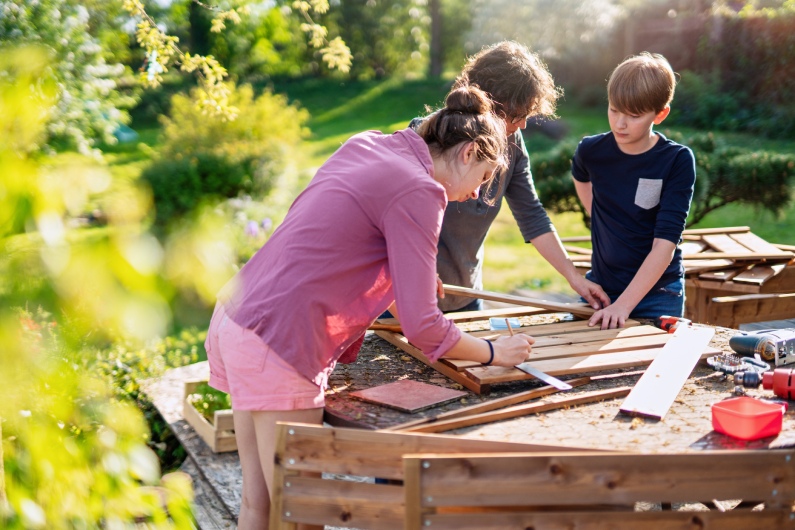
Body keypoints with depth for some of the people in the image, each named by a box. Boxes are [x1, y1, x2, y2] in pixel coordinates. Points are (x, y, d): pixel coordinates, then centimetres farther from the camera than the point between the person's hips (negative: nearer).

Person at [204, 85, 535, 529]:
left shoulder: (366, 144, 14)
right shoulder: (419, 192, -11)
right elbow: (422, 326, -13)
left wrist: (411, 274, 28)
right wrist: (494, 353, 3)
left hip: (236, 318, 9)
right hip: (278, 345, -9)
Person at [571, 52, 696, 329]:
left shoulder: (678, 161, -16)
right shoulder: (591, 151, -6)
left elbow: (664, 246, -22)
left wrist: (623, 304, -29)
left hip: (656, 292, -3)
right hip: (600, 286, 3)